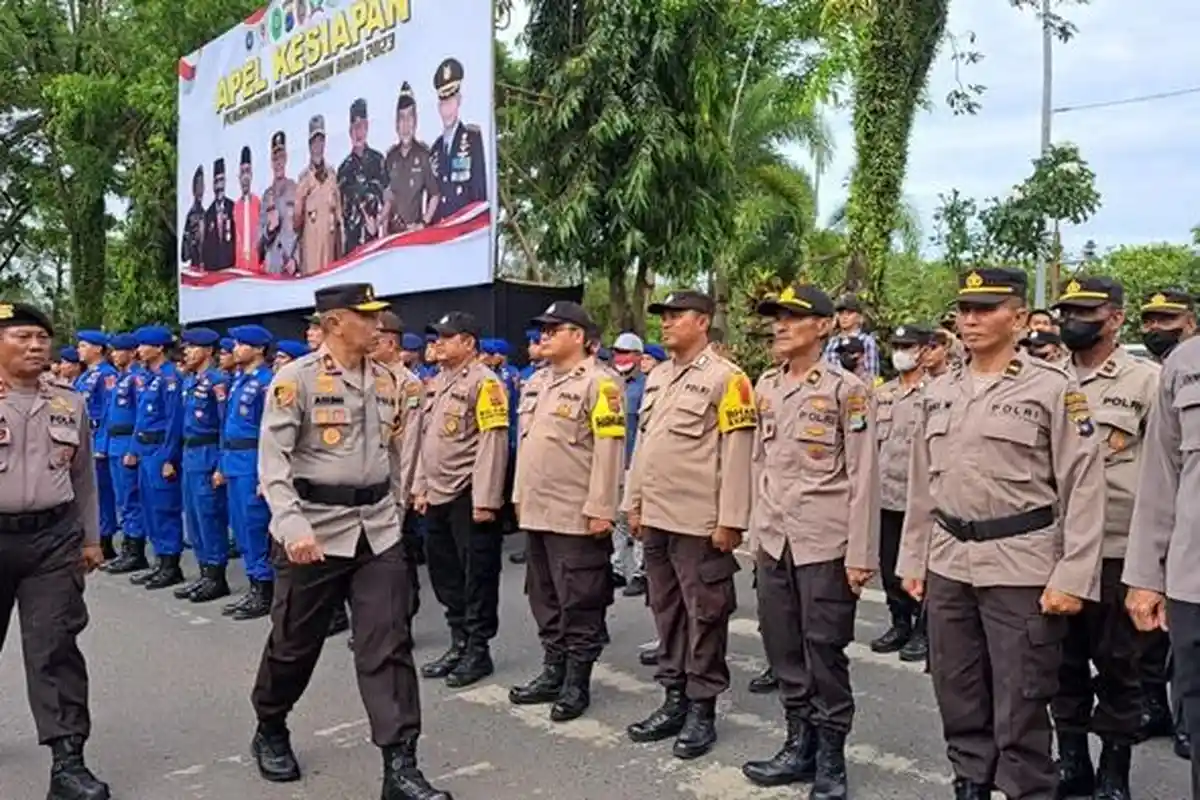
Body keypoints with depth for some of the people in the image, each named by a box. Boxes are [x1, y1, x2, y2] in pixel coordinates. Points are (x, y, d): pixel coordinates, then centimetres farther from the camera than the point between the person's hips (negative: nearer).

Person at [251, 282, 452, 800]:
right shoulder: (296, 378, -10)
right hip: (316, 529, -4)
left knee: (389, 645, -1)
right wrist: (293, 527, -24)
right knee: (295, 642, 12)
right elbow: (273, 460, -14)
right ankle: (270, 731, 39)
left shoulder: (386, 382, 8)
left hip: (378, 529, 4)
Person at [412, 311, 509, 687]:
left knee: (477, 575, 3)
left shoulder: (484, 382, -12)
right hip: (438, 496, 9)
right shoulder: (437, 382, 14)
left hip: (469, 496, -9)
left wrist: (485, 499, -20)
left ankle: (478, 651, 15)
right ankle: (458, 644, 28)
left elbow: (493, 443, -17)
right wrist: (421, 486, 16)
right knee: (445, 573, 15)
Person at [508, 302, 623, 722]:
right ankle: (553, 672, 28)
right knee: (545, 599, 16)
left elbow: (608, 450, -16)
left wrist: (600, 509, -19)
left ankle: (578, 682, 14)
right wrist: (520, 496, 18)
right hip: (536, 511, 8)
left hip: (576, 516, -8)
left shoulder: (598, 383, -11)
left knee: (579, 602, 2)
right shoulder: (535, 383, 14)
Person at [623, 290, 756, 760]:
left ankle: (702, 709, 14)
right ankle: (674, 700, 26)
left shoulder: (725, 378, -8)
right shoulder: (656, 377, 14)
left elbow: (736, 454, -13)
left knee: (704, 615, 3)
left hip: (700, 523, -7)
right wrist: (633, 503, 14)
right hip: (656, 519, 7)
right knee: (666, 611, 14)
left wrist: (730, 521, -16)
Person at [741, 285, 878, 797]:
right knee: (783, 648, 12)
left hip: (825, 541, -5)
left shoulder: (846, 389, -7)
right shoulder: (765, 387, 10)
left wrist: (860, 552, -12)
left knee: (824, 650, 3)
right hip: (774, 539, 6)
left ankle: (831, 759, 19)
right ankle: (800, 745, 27)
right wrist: (757, 532, 13)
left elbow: (863, 474, -9)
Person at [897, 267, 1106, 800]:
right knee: (957, 696, 15)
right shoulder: (939, 392, 10)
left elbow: (1084, 489, -8)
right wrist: (913, 560, 12)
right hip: (948, 564, 5)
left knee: (1019, 706, 4)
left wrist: (1071, 577, -13)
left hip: (1021, 568, -5)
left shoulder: (1053, 389, -6)